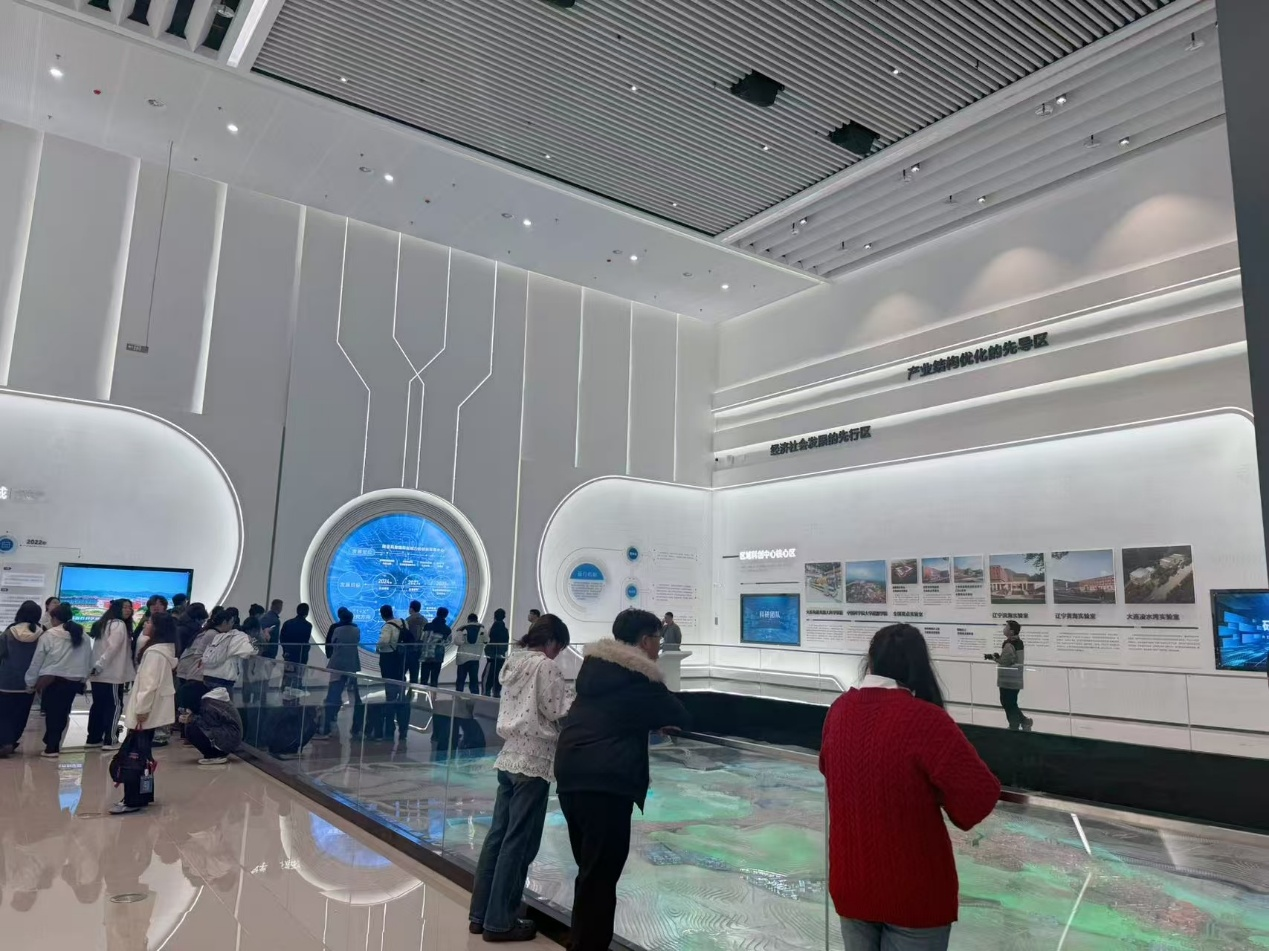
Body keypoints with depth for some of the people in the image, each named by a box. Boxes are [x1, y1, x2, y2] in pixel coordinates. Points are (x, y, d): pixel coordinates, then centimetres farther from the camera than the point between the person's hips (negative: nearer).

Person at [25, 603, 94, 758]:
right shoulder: (83, 636, 6)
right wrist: (82, 678, 18)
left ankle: (52, 746, 8)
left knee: (52, 713, 5)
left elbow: (37, 661, -1)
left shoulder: (48, 635, -7)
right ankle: (53, 744, 17)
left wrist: (31, 682, 10)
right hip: (73, 682, 3)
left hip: (51, 681, -3)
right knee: (62, 713, 13)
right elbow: (89, 661, 8)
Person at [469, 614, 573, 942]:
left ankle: (481, 913, 21)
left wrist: (564, 695, 16)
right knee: (519, 842, 1)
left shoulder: (514, 662, 11)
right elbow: (557, 712, -13)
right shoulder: (545, 666, -13)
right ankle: (499, 921, 8)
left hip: (509, 757, 8)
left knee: (498, 835, 13)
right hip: (534, 760, -8)